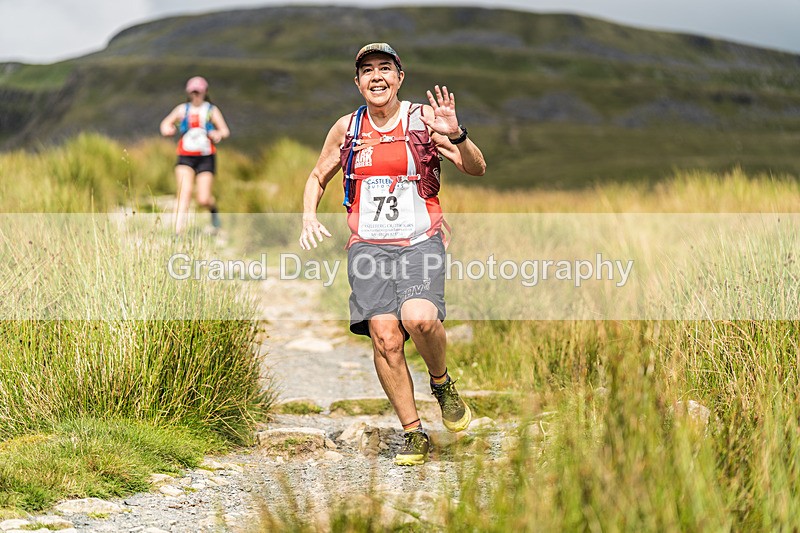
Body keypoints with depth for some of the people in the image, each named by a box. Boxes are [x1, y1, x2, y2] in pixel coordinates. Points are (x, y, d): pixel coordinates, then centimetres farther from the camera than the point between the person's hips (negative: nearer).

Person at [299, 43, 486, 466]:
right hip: (367, 246, 2)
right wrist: (309, 217, 4)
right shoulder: (346, 129, 9)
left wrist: (456, 136, -24)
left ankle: (442, 383, 4)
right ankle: (414, 435, 2)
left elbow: (476, 169, -5)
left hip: (420, 242, -2)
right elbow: (318, 178, 23)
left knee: (418, 318, -28)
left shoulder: (423, 120, 1)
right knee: (385, 337, -11)